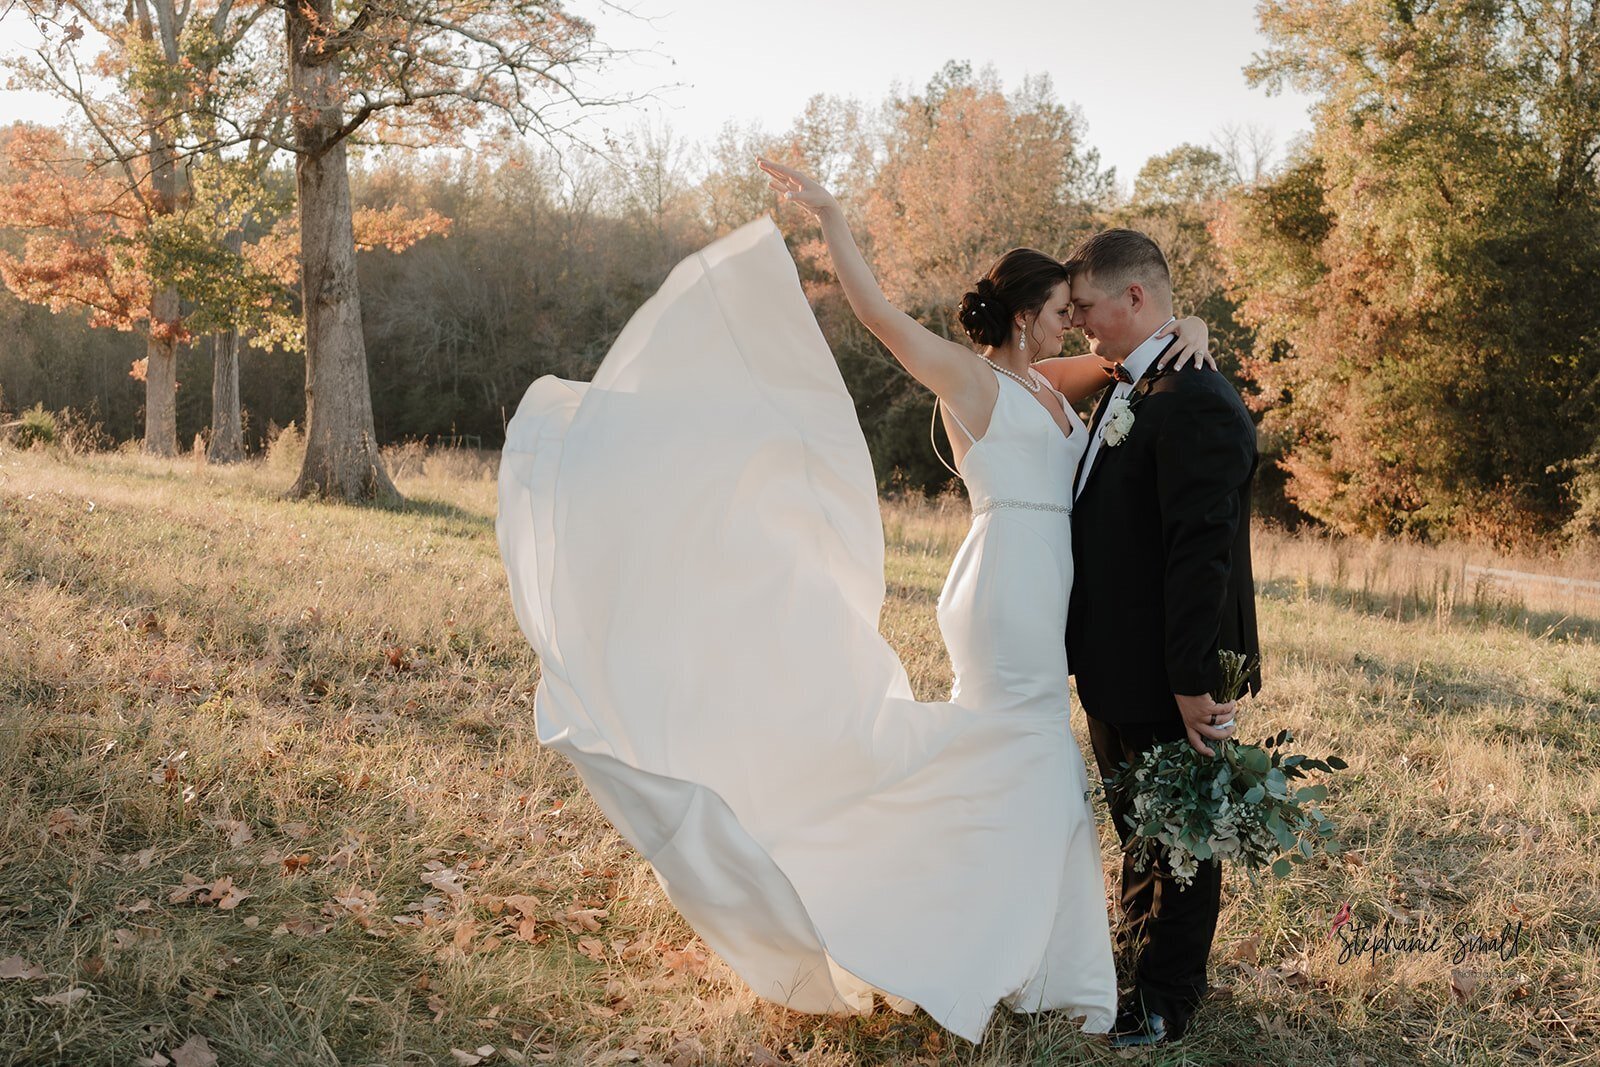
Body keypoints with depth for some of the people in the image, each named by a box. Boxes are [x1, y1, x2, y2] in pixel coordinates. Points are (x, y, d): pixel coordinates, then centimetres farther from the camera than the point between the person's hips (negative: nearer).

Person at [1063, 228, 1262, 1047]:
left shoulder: (1196, 403, -21)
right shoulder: (1122, 391, 11)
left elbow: (1201, 553, -25)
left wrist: (1195, 683, -26)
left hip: (1168, 680, -9)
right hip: (1115, 671, 9)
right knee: (1137, 829, 23)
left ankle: (1166, 1006, 23)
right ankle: (1136, 964, 40)